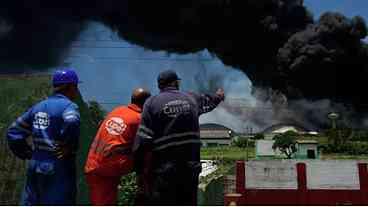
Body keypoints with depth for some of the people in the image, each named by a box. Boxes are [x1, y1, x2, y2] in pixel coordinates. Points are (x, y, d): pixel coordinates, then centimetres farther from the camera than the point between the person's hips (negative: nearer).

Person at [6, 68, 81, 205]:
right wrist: (70, 148, -20)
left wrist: (27, 154, 14)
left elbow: (14, 133, 14)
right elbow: (72, 123, -36)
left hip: (36, 167, 7)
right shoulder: (68, 106, -12)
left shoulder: (39, 106, 10)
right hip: (59, 169, -7)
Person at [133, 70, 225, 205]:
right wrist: (219, 96, 55)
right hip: (190, 168, 4)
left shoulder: (152, 103, -3)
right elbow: (208, 101, 32)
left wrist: (141, 171, -3)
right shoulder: (191, 99, 8)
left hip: (164, 170, -3)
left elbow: (142, 140, -10)